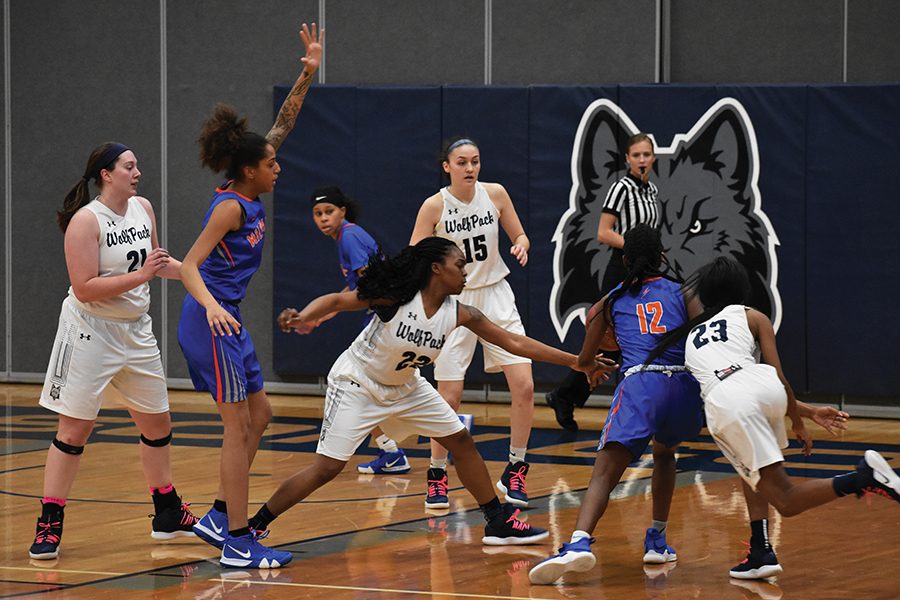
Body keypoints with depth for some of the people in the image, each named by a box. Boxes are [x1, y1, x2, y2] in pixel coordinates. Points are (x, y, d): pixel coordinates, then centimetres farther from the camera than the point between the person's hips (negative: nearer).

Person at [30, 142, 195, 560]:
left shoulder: (143, 208, 5)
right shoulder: (86, 220, -17)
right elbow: (84, 288, -23)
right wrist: (140, 276, -27)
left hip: (135, 330, 7)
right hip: (90, 332, -7)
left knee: (157, 422, 14)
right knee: (74, 430, -5)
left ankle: (167, 515, 29)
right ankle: (49, 525, 0)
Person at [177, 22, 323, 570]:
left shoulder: (251, 196, 8)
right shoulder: (231, 206, -15)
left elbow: (283, 126, 11)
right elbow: (190, 265, -21)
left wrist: (308, 76, 4)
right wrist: (211, 306, -38)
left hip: (229, 320, 10)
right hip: (212, 319, -10)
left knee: (259, 416, 13)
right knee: (239, 425, -8)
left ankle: (220, 517, 20)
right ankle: (237, 542, -7)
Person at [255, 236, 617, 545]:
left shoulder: (459, 315, -12)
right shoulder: (396, 297, -26)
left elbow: (515, 343, -9)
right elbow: (336, 300, -23)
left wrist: (579, 363, -11)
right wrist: (303, 317, -45)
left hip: (405, 387, 7)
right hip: (356, 384, -7)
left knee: (461, 440, 6)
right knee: (328, 468, -14)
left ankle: (499, 522, 19)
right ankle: (251, 528, -4)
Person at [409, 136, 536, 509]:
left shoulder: (495, 194, -4)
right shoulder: (434, 206, -11)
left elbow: (519, 235, 8)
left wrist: (521, 246, -14)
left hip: (496, 297, 3)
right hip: (453, 301, -2)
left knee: (524, 386, -8)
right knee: (449, 398, -4)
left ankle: (514, 471, 8)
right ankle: (437, 475, 15)